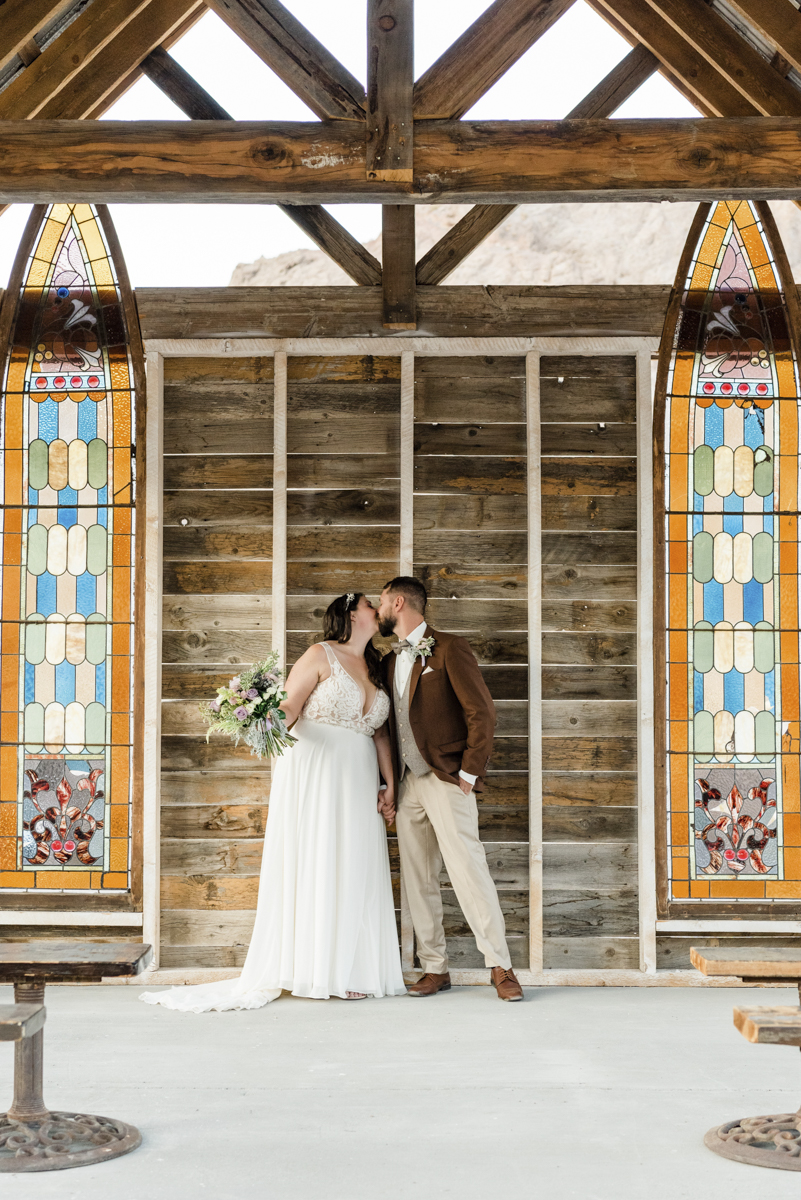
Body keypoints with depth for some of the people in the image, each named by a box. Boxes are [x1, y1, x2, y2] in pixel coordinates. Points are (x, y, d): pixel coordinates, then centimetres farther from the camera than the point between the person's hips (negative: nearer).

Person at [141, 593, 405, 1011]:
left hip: (358, 783, 6)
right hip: (314, 773, -6)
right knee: (313, 866, -5)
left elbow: (380, 732, 14)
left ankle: (350, 971, 7)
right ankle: (314, 972, -1)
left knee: (355, 873, 3)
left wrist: (389, 784, 7)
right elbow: (289, 706, -7)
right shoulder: (321, 656, -2)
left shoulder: (376, 668, 15)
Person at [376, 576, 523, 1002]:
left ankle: (500, 967, -6)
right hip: (409, 784, 7)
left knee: (468, 871, -12)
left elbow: (482, 713, -9)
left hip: (446, 781, -7)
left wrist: (469, 773, -12)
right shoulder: (392, 660, 18)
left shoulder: (448, 649, -5)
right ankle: (435, 968, 12)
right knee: (417, 880, 5)